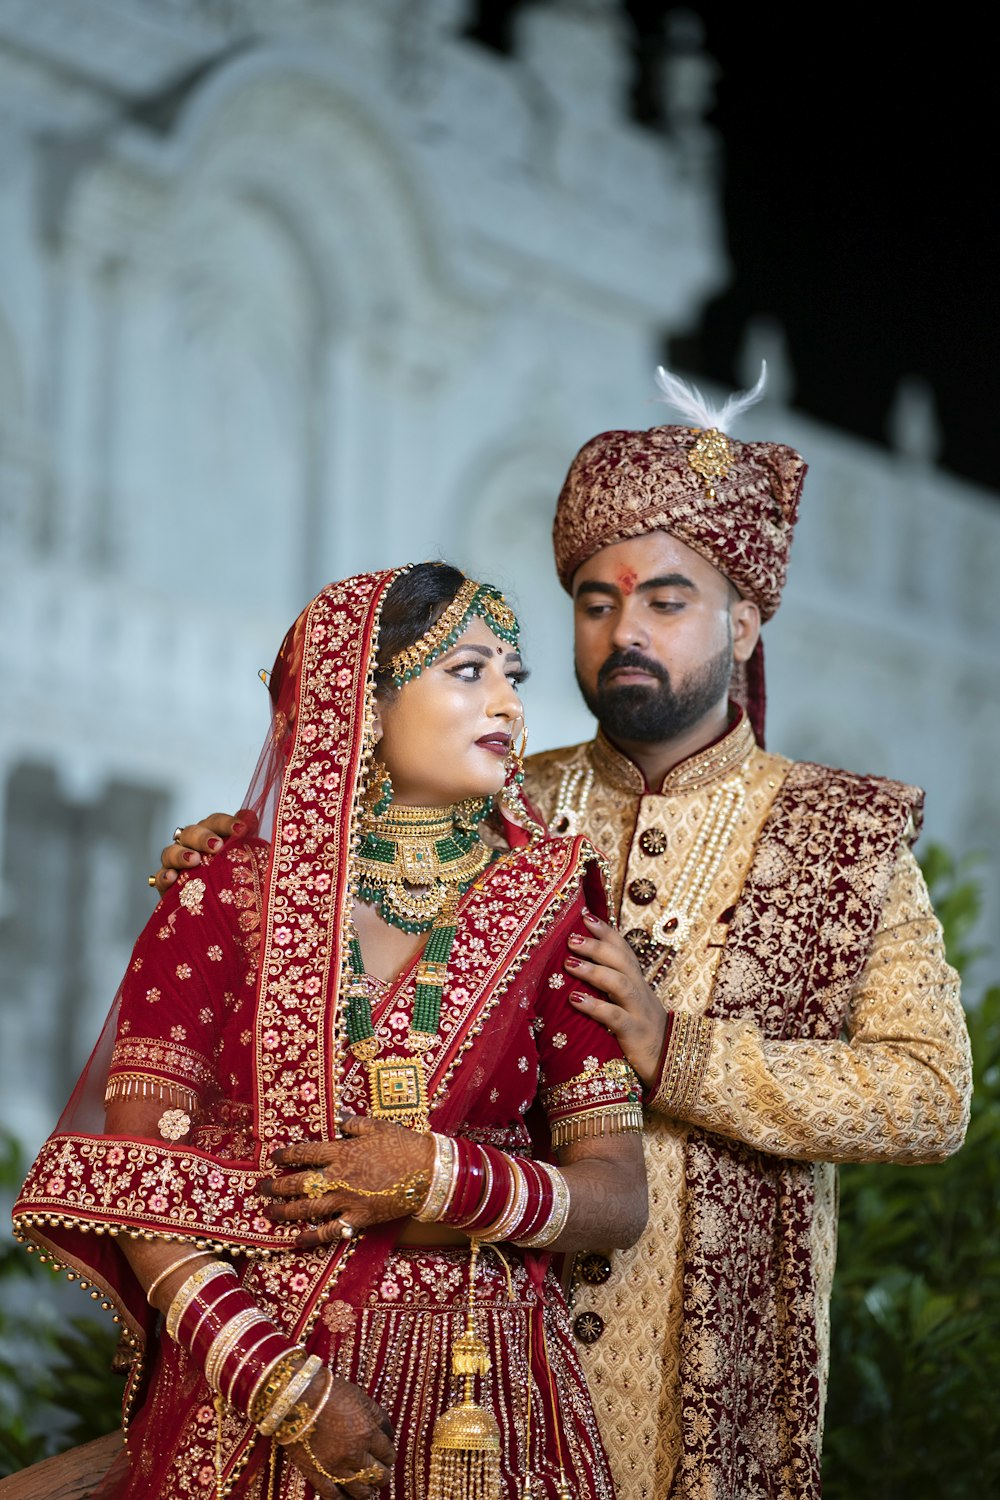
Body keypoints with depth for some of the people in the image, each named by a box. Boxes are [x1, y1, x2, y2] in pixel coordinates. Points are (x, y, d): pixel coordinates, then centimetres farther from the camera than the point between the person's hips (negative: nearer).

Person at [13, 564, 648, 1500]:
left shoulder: (549, 911, 2)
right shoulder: (225, 898, -2)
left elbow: (618, 1195, 0)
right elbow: (135, 1180, -7)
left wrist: (432, 1179, -16)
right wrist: (291, 1390, -16)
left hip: (484, 1409, 2)